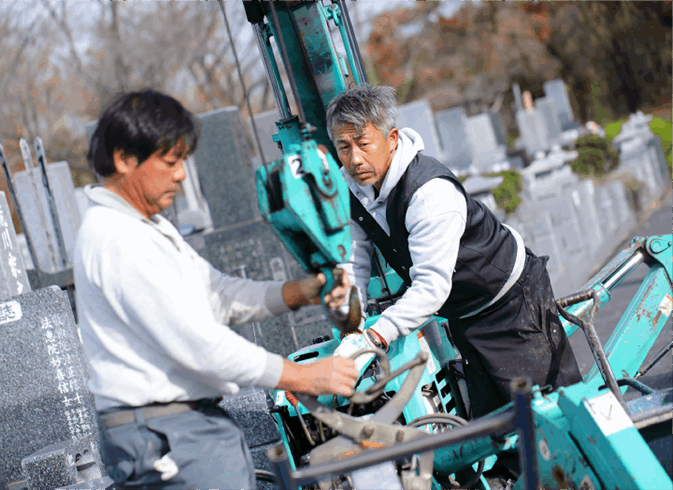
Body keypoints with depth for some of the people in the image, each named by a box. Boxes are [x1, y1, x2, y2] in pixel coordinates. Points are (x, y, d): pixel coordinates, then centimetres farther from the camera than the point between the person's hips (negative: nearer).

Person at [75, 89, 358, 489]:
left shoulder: (149, 227, 17)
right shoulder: (115, 239, -18)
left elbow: (217, 294, 16)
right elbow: (198, 345, -21)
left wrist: (298, 292, 0)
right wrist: (303, 376, -16)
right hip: (166, 438, -10)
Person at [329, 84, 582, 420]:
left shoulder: (432, 192, -33)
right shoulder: (349, 188, -8)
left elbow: (432, 286, -36)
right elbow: (353, 263, -3)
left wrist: (373, 338, -42)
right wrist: (350, 331, -15)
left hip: (513, 300, -7)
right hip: (462, 314, 7)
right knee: (488, 415, 12)